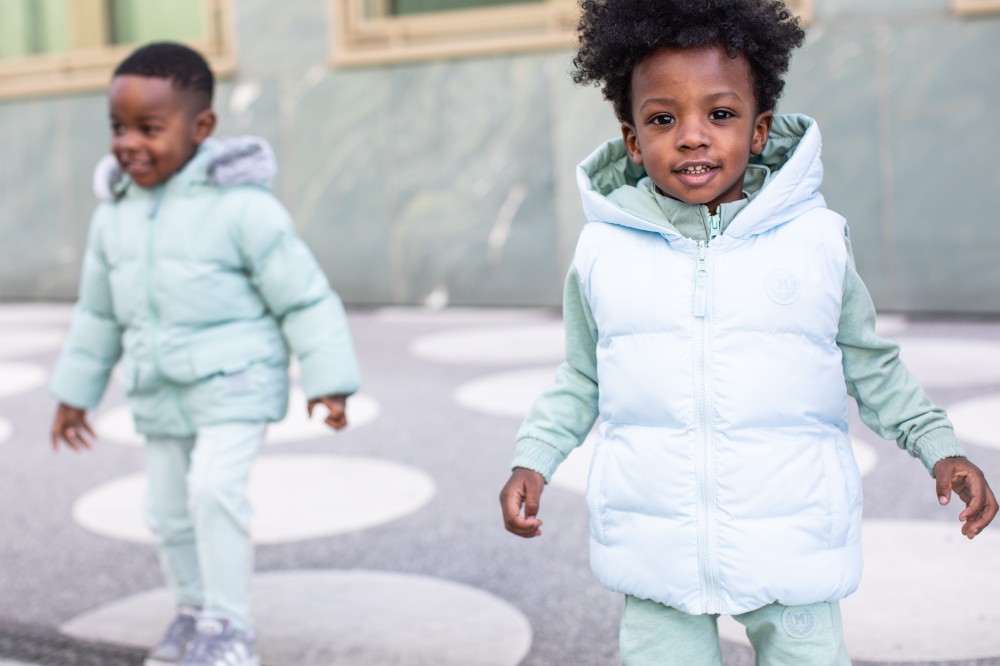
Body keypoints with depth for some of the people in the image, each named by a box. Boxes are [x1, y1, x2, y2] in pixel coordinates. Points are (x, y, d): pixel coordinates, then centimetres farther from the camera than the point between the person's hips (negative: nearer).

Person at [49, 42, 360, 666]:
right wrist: (75, 393, 21)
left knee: (214, 487, -22)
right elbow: (98, 312, 16)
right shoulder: (115, 215, 4)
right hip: (160, 392, 6)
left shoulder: (242, 206, -15)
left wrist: (328, 381, -15)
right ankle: (196, 609, 33)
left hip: (234, 383, -6)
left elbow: (305, 297, -12)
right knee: (171, 511, 12)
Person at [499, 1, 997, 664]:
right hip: (656, 553, 1)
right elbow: (582, 380, 12)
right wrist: (533, 460, 2)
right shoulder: (603, 249, 0)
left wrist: (940, 447, 4)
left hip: (792, 550, 0)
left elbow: (869, 361, 11)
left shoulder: (818, 238, -2)